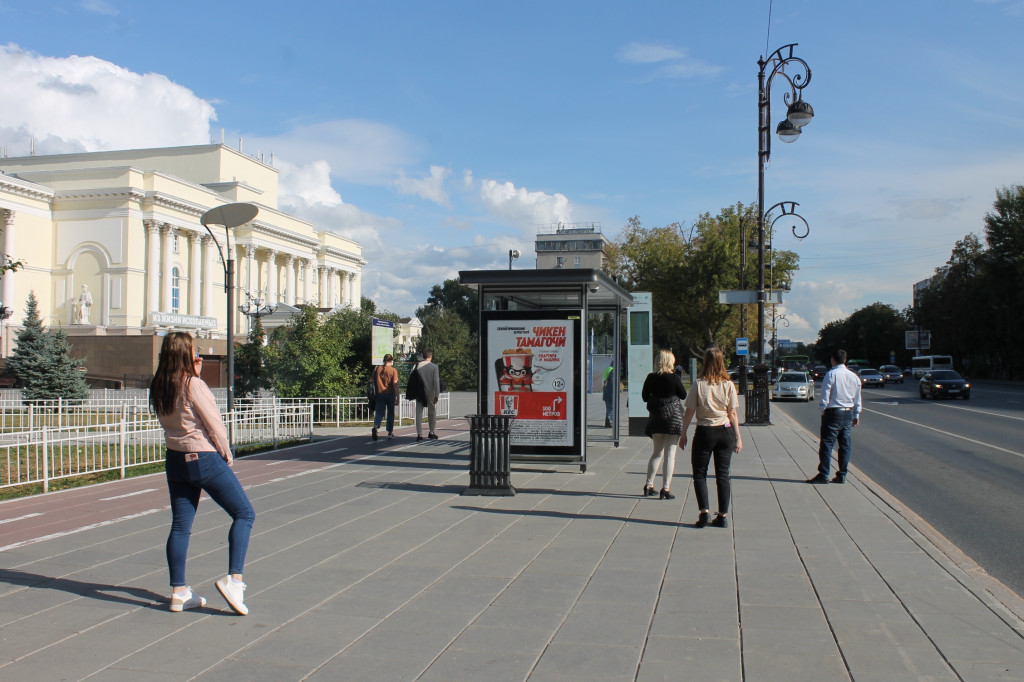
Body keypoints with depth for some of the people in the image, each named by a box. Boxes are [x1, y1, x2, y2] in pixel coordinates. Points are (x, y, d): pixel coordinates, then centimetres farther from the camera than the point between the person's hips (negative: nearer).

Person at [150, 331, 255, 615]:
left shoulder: (159, 389, 4)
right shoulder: (194, 385, -17)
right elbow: (214, 424, -14)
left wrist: (193, 373, 10)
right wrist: (226, 453, 3)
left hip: (175, 461, 7)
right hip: (205, 459, -7)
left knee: (180, 525, 11)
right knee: (244, 513, 3)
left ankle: (179, 592, 15)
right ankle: (233, 580, -7)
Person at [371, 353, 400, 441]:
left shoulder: (376, 368, 4)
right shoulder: (393, 370, -7)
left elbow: (373, 381, 9)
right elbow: (395, 384, -12)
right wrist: (397, 396, -9)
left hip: (379, 393, 2)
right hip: (390, 394, -2)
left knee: (379, 412, 2)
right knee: (390, 413, 10)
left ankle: (375, 426, -26)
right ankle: (390, 433, 14)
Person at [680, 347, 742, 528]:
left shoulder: (699, 385, -8)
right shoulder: (728, 385, -2)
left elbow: (689, 412, -6)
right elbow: (733, 414, -1)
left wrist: (683, 434, 5)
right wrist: (738, 437, 6)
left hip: (704, 432, -2)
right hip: (725, 432, 2)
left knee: (699, 473, 8)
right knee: (723, 474, 9)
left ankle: (704, 511, -5)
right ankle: (723, 515, 9)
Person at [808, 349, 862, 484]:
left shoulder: (831, 374, -11)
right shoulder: (854, 376, 7)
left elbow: (825, 395, -12)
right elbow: (857, 399, 13)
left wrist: (822, 410, -1)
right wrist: (856, 415, 21)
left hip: (833, 412, -6)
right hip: (849, 412, 6)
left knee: (827, 444, -3)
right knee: (845, 444, 10)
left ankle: (823, 474, -5)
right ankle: (842, 475, 12)